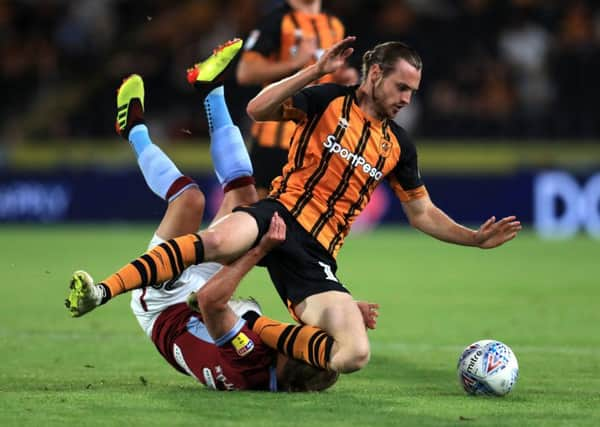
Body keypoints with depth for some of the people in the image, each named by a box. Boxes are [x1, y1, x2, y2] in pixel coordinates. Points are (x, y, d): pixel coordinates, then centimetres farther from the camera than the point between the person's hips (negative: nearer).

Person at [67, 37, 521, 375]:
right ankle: (100, 292, -38)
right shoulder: (328, 100, 4)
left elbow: (423, 213, 26)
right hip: (279, 214, -4)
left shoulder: (398, 145, 17)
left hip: (315, 256, 4)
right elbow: (258, 109, -8)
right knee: (217, 240, -40)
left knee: (355, 354, -19)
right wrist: (316, 71, -15)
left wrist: (477, 238, 15)